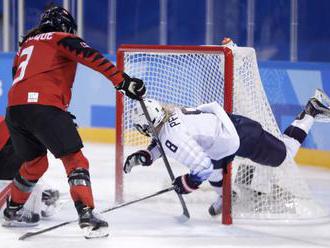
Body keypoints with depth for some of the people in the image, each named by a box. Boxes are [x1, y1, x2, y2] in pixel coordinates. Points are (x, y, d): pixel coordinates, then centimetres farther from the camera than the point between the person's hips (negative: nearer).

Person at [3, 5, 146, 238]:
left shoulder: (27, 44, 30)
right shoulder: (62, 40, 10)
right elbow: (92, 57, -7)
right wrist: (122, 80, -14)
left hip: (15, 107, 7)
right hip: (44, 107, -7)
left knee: (35, 163, 28)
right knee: (75, 160, -7)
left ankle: (12, 211, 39)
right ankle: (87, 217, -21)